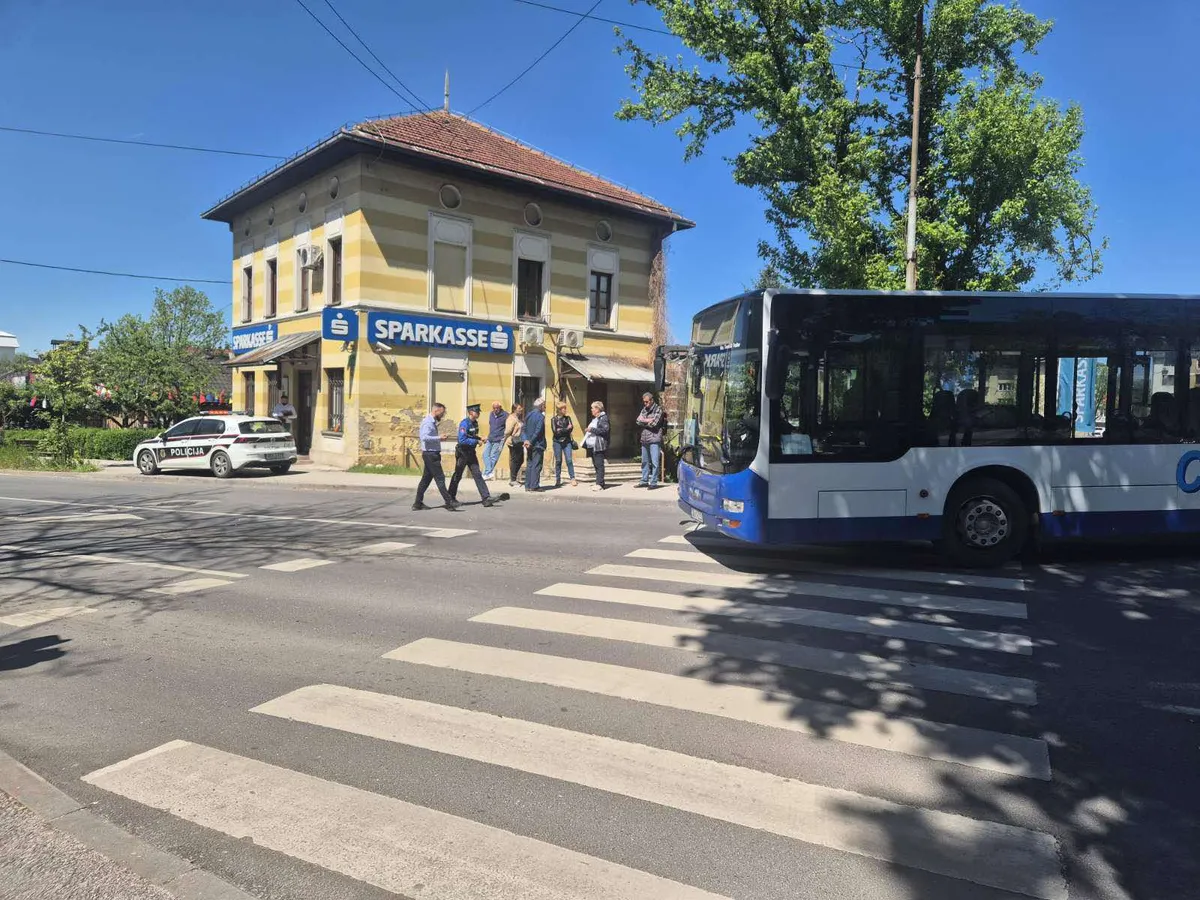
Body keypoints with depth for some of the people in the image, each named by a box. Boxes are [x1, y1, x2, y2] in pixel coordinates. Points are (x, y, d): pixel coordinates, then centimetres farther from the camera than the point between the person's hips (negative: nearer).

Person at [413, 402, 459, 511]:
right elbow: (424, 437, -28)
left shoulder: (432, 422, 16)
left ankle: (418, 503, 15)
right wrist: (439, 437, -30)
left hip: (432, 454, 10)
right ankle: (449, 503, -8)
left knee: (426, 478, 11)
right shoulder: (427, 422, -15)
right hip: (430, 454, -10)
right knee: (440, 478, -9)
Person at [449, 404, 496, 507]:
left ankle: (486, 498, -6)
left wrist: (479, 439, 6)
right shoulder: (464, 423, -19)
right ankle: (451, 497, 25)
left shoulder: (475, 423, 7)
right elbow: (462, 440, -27)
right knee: (457, 476, 8)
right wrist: (476, 441, -22)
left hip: (471, 452, 7)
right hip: (462, 453, -7)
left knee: (477, 474, 0)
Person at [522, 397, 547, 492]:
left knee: (529, 465, 11)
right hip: (538, 445, -7)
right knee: (536, 465, -4)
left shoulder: (528, 415, 11)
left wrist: (525, 440, -4)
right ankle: (534, 486, -5)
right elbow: (538, 432, -18)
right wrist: (531, 442, -12)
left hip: (529, 445, 7)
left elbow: (524, 429, 6)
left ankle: (528, 485, 12)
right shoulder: (541, 416, -12)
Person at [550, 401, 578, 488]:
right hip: (557, 442, -2)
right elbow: (555, 431, -8)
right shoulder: (554, 419, 2)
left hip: (567, 442, 2)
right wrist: (566, 429, -6)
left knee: (569, 460, -7)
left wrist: (561, 430, -11)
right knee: (558, 461, 1)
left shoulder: (567, 418, 11)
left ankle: (573, 479, -8)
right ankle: (558, 479, 8)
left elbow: (571, 428, -2)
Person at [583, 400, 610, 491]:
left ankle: (600, 484, -12)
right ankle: (599, 483, 14)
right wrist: (588, 430, 13)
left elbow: (605, 430, -19)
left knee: (599, 465, -10)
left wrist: (592, 429, -16)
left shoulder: (603, 418, -7)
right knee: (596, 464, 10)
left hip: (598, 446, -10)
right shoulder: (594, 419, 22)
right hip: (592, 445, 10)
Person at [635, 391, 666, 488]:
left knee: (655, 462, -5)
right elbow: (638, 420, 2)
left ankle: (654, 482, -1)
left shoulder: (658, 409, -4)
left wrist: (643, 421, -1)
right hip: (644, 440, 7)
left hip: (654, 439, -7)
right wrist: (649, 420, -10)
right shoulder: (644, 409, 15)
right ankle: (644, 481, 21)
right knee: (645, 461, 13)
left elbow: (654, 423, -14)